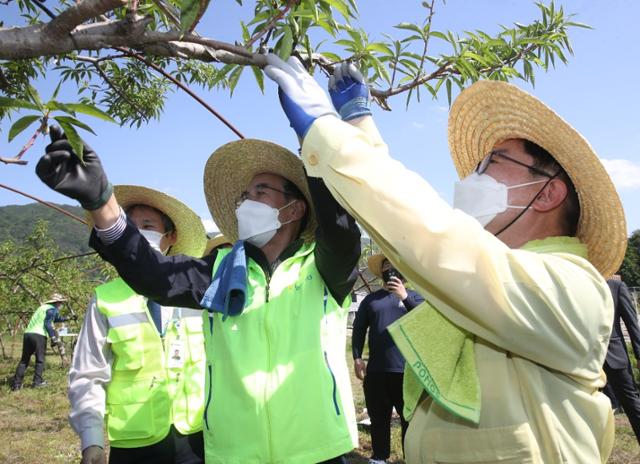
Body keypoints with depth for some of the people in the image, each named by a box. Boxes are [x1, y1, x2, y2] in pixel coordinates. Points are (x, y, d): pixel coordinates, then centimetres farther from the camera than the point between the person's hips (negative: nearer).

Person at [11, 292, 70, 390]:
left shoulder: (43, 307, 27)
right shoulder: (52, 309, 0)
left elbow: (57, 318, 41)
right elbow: (47, 324, -13)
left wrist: (66, 318, 50)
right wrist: (54, 338, -15)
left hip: (27, 333, 8)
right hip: (38, 335, -8)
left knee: (24, 360, 12)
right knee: (40, 359, 5)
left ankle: (16, 384, 10)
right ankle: (37, 381, 4)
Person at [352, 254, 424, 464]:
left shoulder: (414, 296, 8)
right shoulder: (370, 299, 12)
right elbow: (358, 329, 8)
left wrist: (405, 296, -20)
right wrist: (357, 357, -3)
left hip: (407, 369, -2)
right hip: (376, 369, 2)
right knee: (378, 418, 10)